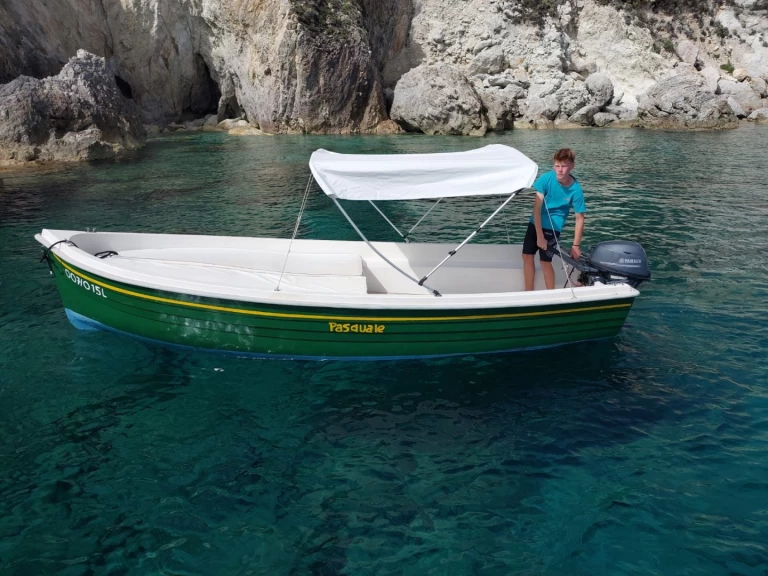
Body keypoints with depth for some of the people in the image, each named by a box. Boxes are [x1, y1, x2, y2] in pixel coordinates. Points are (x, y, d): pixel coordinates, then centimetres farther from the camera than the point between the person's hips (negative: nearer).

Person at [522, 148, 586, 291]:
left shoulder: (576, 189, -17)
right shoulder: (546, 178, -17)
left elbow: (579, 218, -11)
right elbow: (537, 208, -19)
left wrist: (576, 245, -13)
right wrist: (539, 236, -22)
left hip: (552, 227, -3)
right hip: (535, 224, 3)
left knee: (545, 261, -6)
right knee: (527, 256, 5)